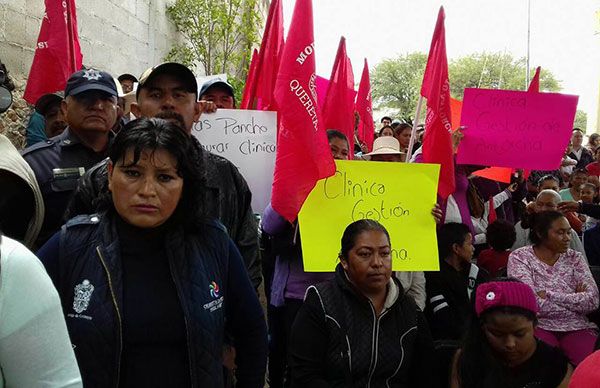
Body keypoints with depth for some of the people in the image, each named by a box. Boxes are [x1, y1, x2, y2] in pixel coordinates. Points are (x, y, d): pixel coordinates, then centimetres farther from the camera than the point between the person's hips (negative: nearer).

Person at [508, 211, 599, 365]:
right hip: (539, 326, -3)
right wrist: (575, 300, -5)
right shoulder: (520, 257, -2)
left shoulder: (575, 258, 10)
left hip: (577, 328, 3)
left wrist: (549, 295, -11)